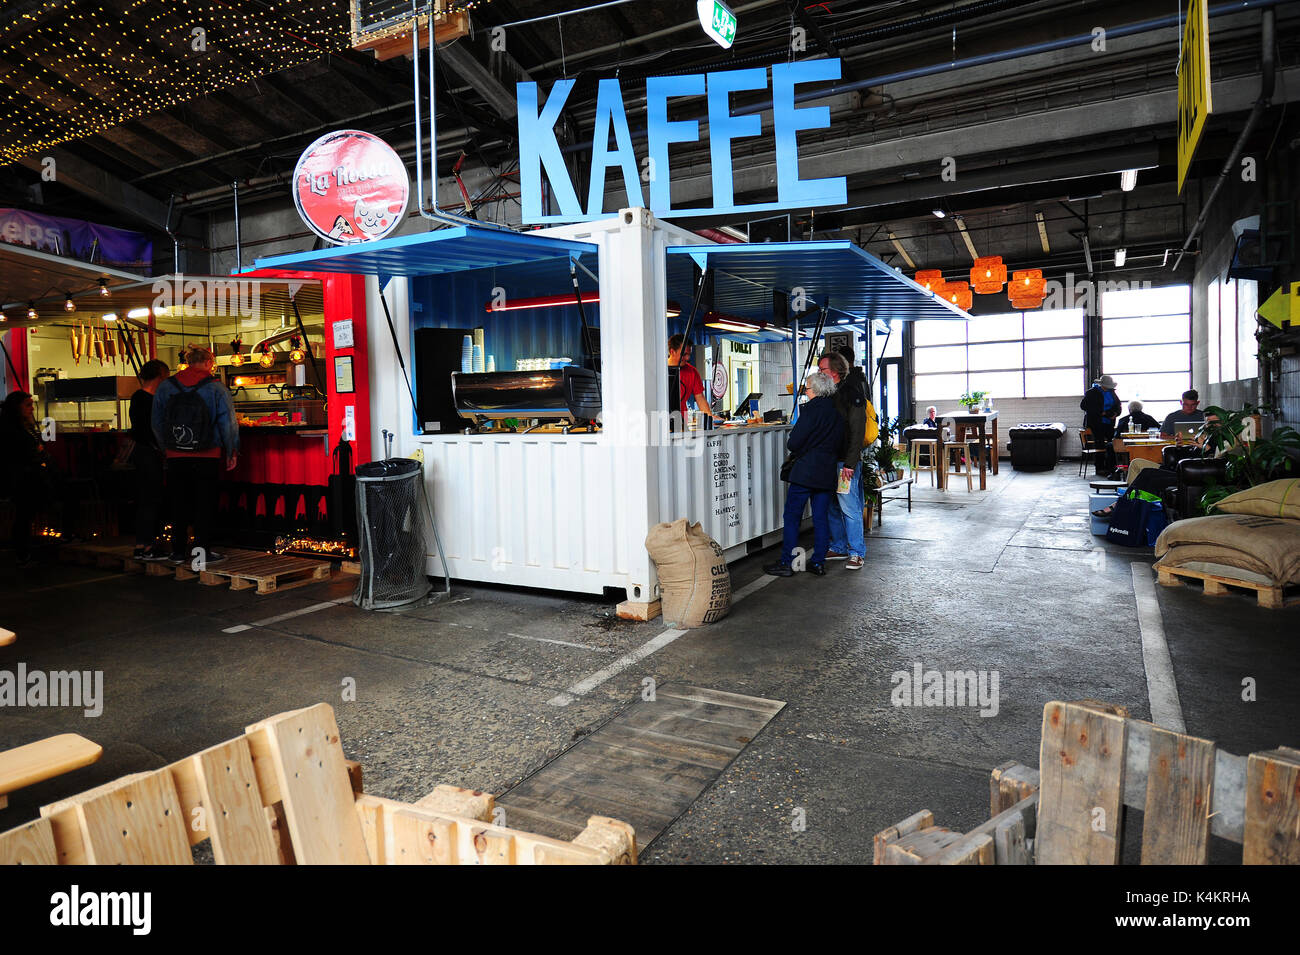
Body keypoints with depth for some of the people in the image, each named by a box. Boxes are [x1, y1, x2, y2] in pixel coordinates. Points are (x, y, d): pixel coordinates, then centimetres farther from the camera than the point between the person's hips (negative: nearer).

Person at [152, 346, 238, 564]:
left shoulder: (165, 387, 5)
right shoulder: (216, 388, -7)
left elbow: (157, 423, 9)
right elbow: (228, 422, -6)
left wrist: (166, 448, 20)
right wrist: (232, 452, 2)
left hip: (175, 457, 3)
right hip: (207, 456, -3)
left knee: (178, 504, 10)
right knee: (205, 503, 3)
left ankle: (178, 551, 15)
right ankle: (203, 550, 5)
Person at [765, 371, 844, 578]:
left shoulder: (812, 408, -12)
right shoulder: (837, 411, 9)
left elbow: (793, 443, -13)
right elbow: (840, 443, 17)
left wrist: (799, 453, 6)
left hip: (806, 472, -7)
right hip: (828, 473, 7)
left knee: (792, 517, 0)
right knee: (821, 518, 11)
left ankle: (786, 563, 1)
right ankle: (819, 562, 14)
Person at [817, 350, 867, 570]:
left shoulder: (851, 394, -11)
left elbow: (857, 431, -16)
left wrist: (850, 464, -20)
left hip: (845, 461, -8)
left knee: (850, 508, -4)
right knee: (832, 507, 13)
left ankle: (857, 553, 5)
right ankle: (839, 548, 24)